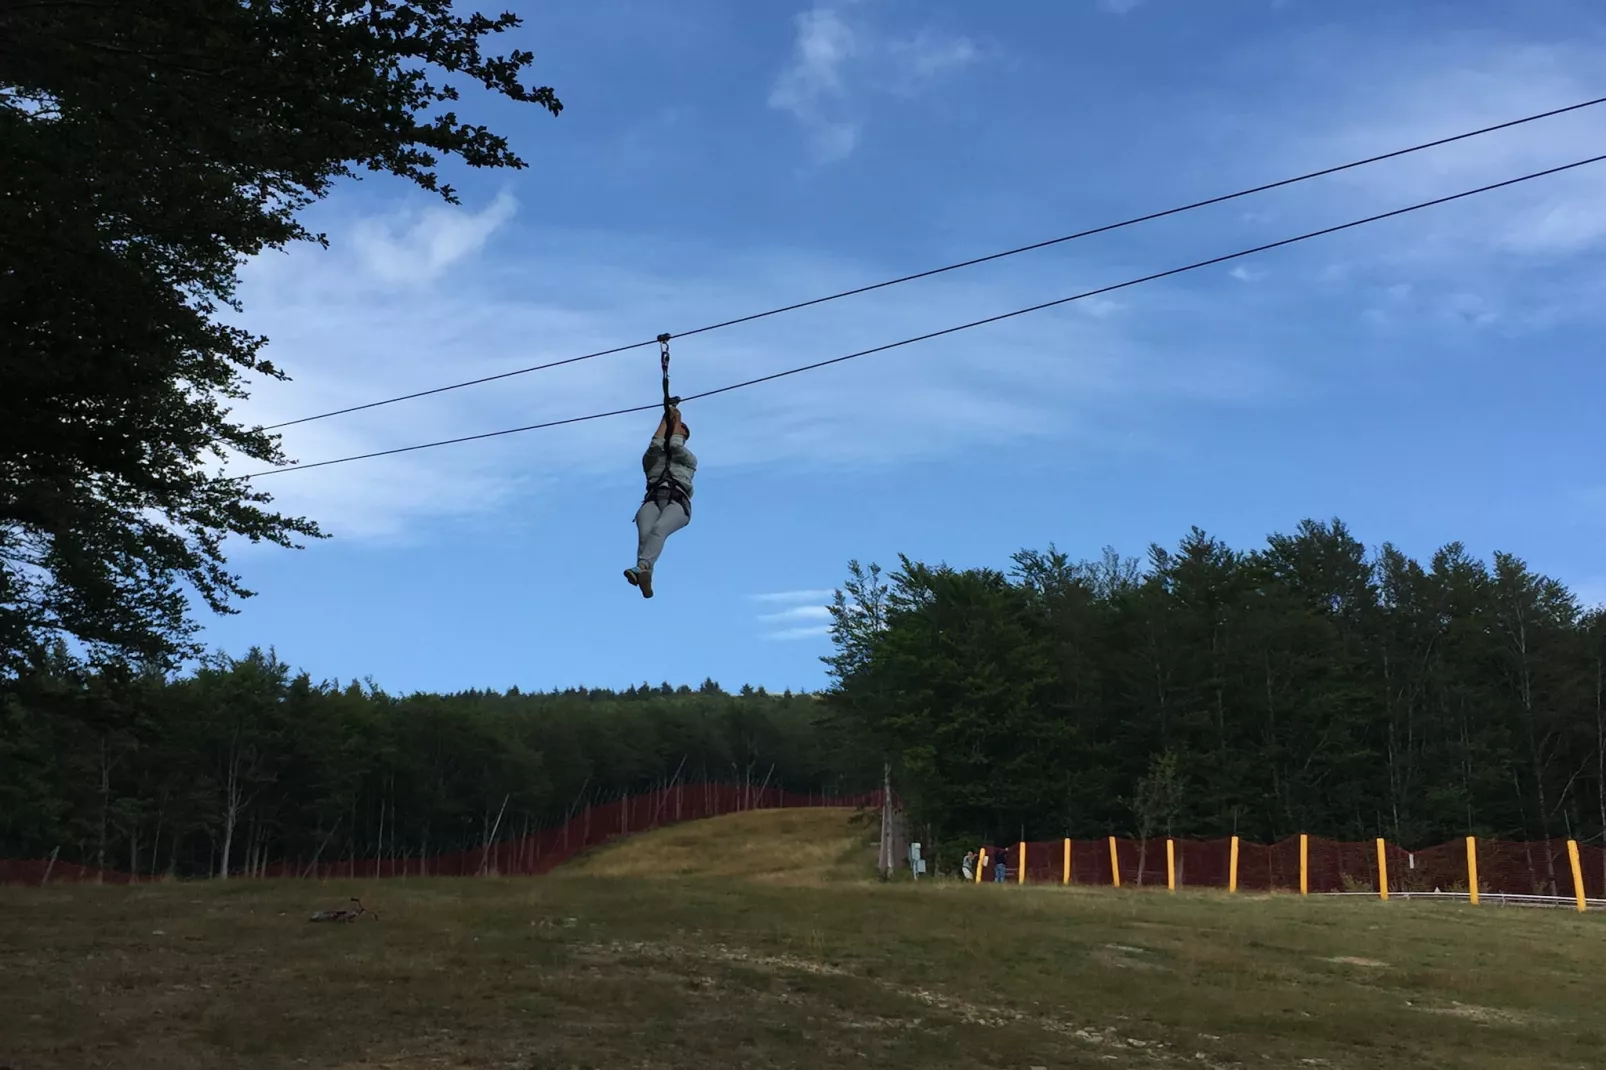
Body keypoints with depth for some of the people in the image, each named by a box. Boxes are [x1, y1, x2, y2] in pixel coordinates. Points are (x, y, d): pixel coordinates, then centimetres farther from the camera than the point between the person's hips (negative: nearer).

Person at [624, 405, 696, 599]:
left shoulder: (689, 460, 31)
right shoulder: (651, 460, 33)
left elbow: (676, 447, 10)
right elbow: (655, 446, 10)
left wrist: (677, 421, 22)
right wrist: (665, 420, 18)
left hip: (678, 502, -2)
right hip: (652, 501, 2)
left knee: (659, 529, -38)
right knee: (645, 532, -35)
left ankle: (642, 568, -64)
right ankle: (645, 576, -59)